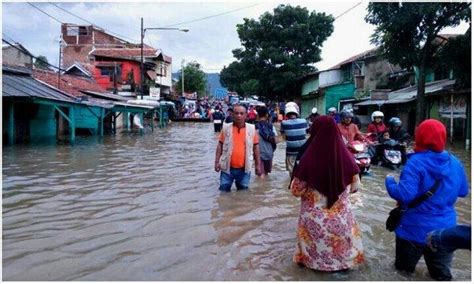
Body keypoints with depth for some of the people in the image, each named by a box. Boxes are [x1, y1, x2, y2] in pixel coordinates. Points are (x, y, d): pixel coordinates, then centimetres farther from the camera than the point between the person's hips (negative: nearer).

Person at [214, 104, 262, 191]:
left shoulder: (251, 129, 0)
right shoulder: (226, 128, -1)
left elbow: (255, 148, 5)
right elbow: (220, 145, 3)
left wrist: (257, 165, 5)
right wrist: (217, 161, -3)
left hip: (244, 169, 0)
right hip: (227, 168, 0)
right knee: (224, 191, 9)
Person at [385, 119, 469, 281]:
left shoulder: (416, 162, -22)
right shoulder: (455, 162, -3)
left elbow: (404, 194, -30)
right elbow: (463, 191, 11)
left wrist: (389, 181, -12)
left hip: (415, 230, -5)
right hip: (445, 230, 5)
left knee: (403, 269, 18)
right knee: (442, 274, 18)